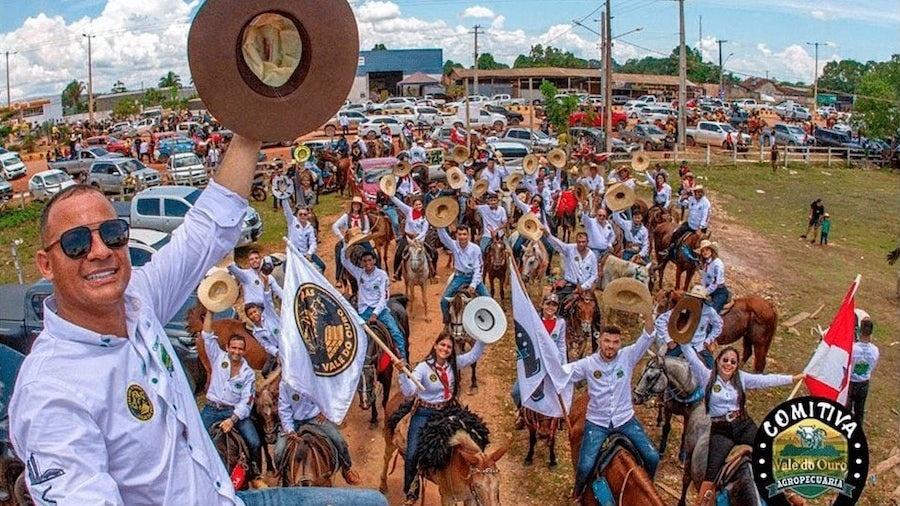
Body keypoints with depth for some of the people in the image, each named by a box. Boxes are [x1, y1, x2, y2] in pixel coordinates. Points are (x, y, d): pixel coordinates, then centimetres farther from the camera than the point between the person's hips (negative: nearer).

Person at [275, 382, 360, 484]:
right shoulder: (285, 383, -18)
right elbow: (284, 409, -9)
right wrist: (289, 430, -16)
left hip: (316, 417, 0)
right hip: (294, 421, 0)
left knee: (339, 441, -13)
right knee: (279, 453, -15)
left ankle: (347, 468, 17)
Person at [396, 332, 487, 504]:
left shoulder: (454, 363, -4)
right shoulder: (423, 367, -16)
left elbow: (474, 355, 1)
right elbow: (408, 391, -26)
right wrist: (402, 373, -43)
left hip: (448, 411, 4)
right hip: (424, 413, -4)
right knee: (412, 455, -7)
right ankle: (411, 492, 16)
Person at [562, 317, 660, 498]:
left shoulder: (627, 356, -7)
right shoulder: (589, 363, -7)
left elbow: (646, 339, -22)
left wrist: (648, 314, -38)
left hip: (625, 419, 2)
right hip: (597, 423, -1)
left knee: (652, 457, -4)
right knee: (585, 466, -14)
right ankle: (578, 495, 19)